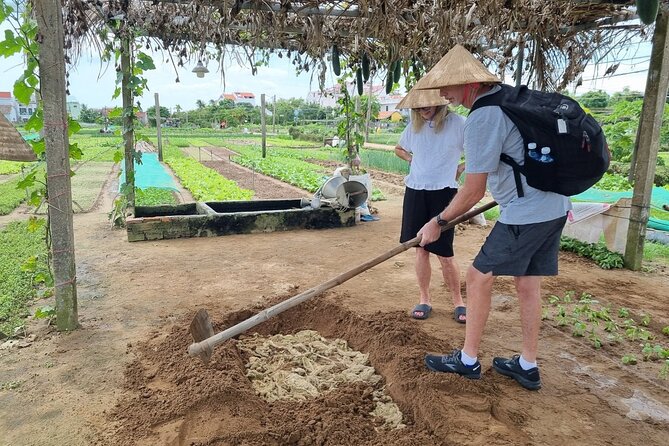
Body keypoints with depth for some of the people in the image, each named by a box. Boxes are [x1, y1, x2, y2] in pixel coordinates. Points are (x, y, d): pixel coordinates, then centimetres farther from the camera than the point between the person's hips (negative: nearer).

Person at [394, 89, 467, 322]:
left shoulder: (458, 123, -7)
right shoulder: (414, 127, 8)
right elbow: (399, 149, 26)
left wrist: (460, 168, -6)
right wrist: (413, 160, 9)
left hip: (443, 192, -4)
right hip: (415, 192, 4)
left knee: (444, 252, -1)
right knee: (420, 248, 7)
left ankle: (458, 301, 17)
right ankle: (424, 299, 19)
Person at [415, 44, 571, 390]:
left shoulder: (482, 118, -18)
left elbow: (473, 192, -18)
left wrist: (437, 222, -6)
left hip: (525, 214, -9)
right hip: (553, 208, 10)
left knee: (479, 277, 1)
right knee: (527, 284, 14)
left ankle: (468, 360, 14)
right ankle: (527, 366, 25)